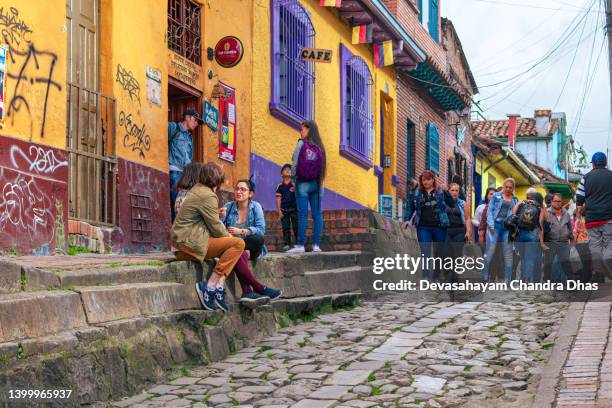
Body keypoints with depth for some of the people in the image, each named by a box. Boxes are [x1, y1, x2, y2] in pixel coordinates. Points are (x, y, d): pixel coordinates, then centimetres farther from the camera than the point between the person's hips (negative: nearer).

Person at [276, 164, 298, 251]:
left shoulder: (294, 184, 1)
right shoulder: (280, 186, 6)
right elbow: (278, 199, 5)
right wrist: (279, 210, 0)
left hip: (294, 208, -2)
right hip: (284, 209, 2)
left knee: (296, 227, 0)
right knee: (285, 228, 3)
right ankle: (287, 244, 6)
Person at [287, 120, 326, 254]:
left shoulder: (301, 144, -6)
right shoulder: (320, 146, 5)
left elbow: (295, 162, -8)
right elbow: (322, 166, 3)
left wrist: (293, 176, 5)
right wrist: (319, 180, 12)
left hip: (302, 183, -4)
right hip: (317, 183, 4)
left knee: (302, 214, -3)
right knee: (317, 214, 4)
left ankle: (300, 245, -4)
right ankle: (316, 245, 3)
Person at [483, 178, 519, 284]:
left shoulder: (515, 200, 15)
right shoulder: (496, 196, 8)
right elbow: (490, 210, 3)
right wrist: (491, 225, -7)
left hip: (507, 227, 2)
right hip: (495, 225, -2)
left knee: (508, 253, 2)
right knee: (490, 251, -8)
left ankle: (507, 280, 7)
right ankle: (485, 278, -1)